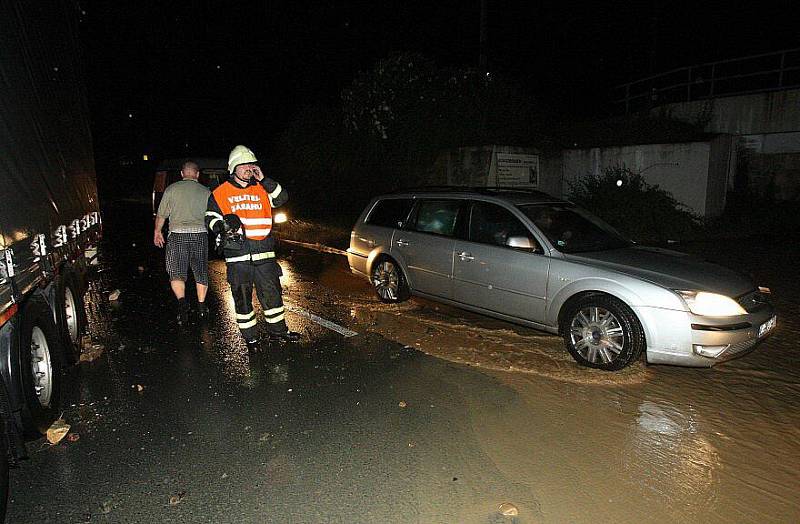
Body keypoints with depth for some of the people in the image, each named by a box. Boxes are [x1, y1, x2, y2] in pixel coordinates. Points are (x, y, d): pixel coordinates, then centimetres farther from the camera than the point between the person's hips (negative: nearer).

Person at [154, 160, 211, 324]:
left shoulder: (172, 189, 3)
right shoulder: (206, 191, 6)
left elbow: (161, 214, 7)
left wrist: (157, 232, 21)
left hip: (177, 234, -2)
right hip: (200, 234, 2)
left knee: (176, 272, 3)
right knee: (201, 272, 13)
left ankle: (182, 301, -18)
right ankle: (201, 306, 22)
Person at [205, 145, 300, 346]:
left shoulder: (261, 189, 14)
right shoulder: (220, 193, 7)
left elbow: (282, 197, 3)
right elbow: (210, 218, 9)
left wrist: (264, 180, -4)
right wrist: (222, 225, -13)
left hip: (264, 253, 2)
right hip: (237, 255, -2)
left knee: (272, 292, 7)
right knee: (242, 297, 4)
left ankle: (278, 331, 22)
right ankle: (250, 337, 16)